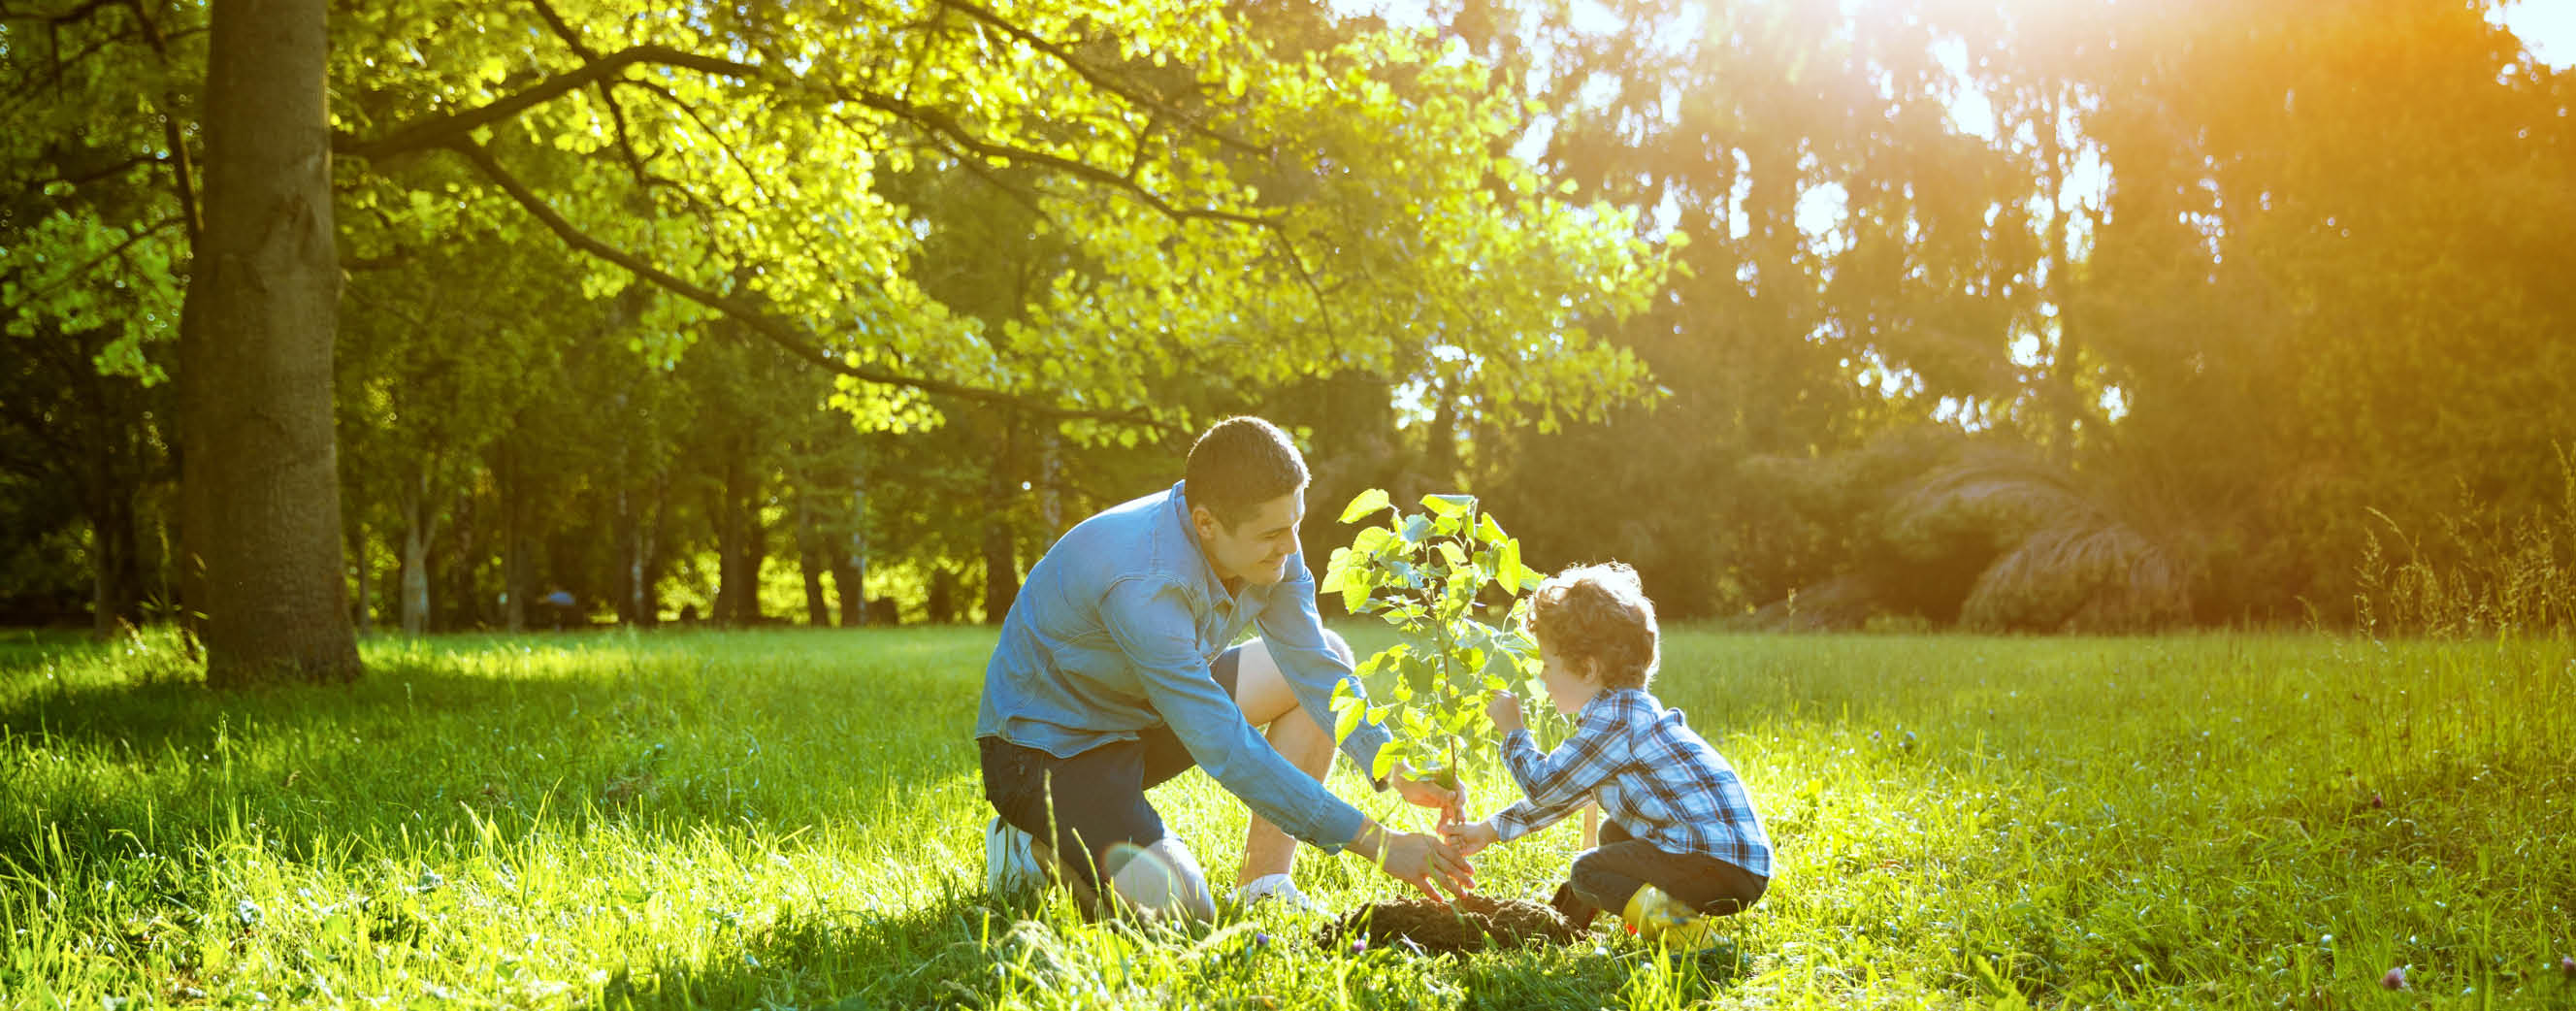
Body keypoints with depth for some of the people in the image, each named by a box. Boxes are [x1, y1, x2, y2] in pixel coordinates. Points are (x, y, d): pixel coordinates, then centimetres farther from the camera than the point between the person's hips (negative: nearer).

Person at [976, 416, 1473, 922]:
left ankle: (1262, 886, 0)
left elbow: (1314, 665, -5)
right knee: (1179, 910, -29)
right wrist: (1377, 843, -36)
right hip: (1046, 746, -9)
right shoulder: (1144, 583, -36)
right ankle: (1035, 850, 1)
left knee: (1329, 654, -1)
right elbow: (1227, 749, -37)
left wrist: (1397, 771, -22)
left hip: (1143, 717, 9)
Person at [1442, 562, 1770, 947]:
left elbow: (1543, 784, -11)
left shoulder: (1615, 722, -16)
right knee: (1614, 832, 27)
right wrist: (1489, 831, 29)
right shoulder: (1626, 711, 17)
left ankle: (1672, 919, -21)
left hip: (1726, 867, -11)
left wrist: (1512, 730, 5)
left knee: (1588, 871, -5)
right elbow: (1559, 792, 26)